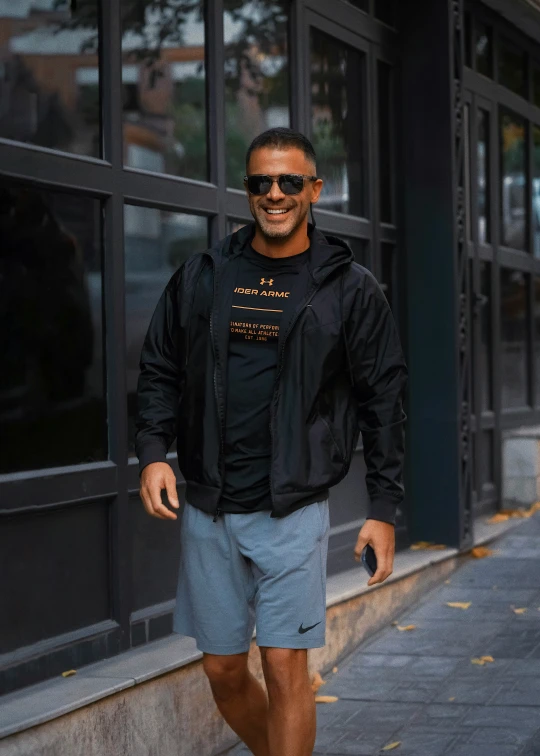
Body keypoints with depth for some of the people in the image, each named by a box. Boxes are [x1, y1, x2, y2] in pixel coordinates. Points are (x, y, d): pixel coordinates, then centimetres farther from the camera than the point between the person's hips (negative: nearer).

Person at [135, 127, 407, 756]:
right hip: (208, 511, 3)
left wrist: (383, 509, -2)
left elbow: (382, 401, 2)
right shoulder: (202, 275, 7)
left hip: (293, 513, -3)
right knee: (223, 671, 10)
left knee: (285, 665, -7)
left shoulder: (349, 289, 1)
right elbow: (160, 371, 12)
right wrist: (152, 452, -5)